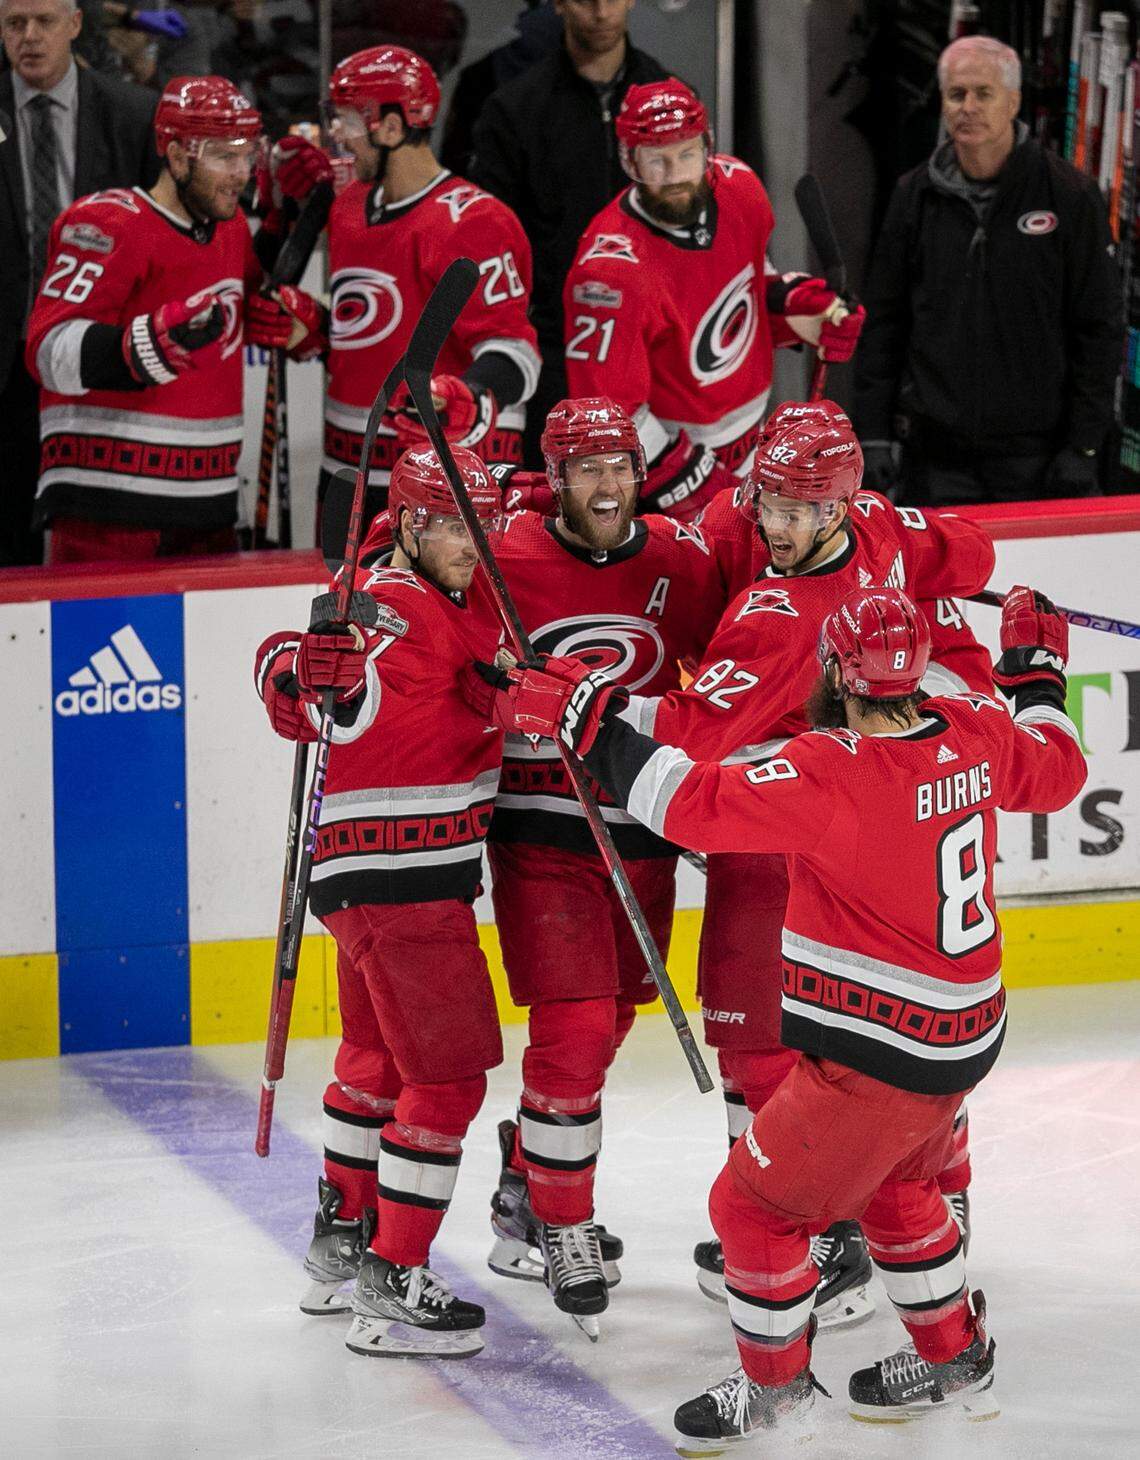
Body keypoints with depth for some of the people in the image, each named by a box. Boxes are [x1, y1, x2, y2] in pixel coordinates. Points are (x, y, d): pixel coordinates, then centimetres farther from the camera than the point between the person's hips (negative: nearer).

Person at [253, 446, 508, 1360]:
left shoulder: (463, 601, 11)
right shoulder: (394, 610, -19)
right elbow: (292, 689, -32)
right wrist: (312, 675, -51)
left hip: (426, 869, 11)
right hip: (392, 879, -11)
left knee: (380, 1058, 23)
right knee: (447, 1075, -9)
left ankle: (341, 1244, 37)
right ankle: (392, 1287, -5)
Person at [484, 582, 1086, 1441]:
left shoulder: (833, 771, -26)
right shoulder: (972, 732, -4)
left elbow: (700, 806, -31)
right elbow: (1055, 772, 15)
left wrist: (594, 725, -26)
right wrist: (1037, 670, 31)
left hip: (877, 1056, -9)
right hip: (965, 1032, 9)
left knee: (755, 1205, 7)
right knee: (895, 1184, 32)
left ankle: (775, 1385, 23)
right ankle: (956, 1363, 43)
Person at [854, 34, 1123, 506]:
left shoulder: (1070, 196, -2)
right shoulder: (916, 197, 8)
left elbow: (1098, 330, -1)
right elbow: (881, 324, 12)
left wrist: (1082, 448, -6)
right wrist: (873, 434, 4)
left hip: (1037, 457, -2)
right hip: (936, 459, 3)